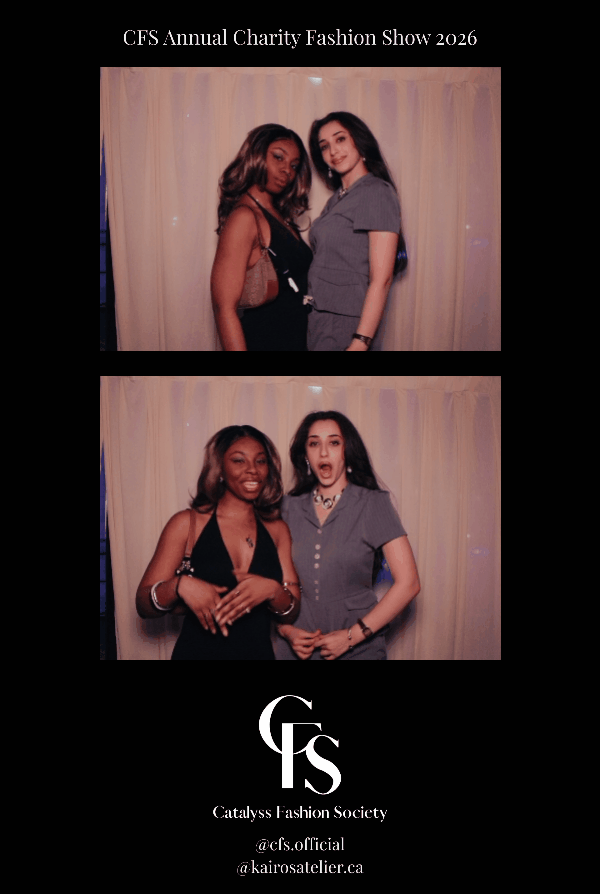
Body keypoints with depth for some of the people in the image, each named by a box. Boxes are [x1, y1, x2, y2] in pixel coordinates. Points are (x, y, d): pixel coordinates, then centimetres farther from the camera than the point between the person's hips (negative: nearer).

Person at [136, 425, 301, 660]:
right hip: (197, 652, -2)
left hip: (259, 652, 3)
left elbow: (290, 612, 0)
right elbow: (143, 605, -7)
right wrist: (179, 586, -26)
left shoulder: (277, 529, 0)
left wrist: (272, 590, -20)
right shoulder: (187, 523, -7)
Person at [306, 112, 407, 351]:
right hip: (320, 322, 7)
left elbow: (381, 279, -17)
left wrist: (361, 342, -23)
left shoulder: (377, 192, -10)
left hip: (348, 326, -7)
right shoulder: (337, 199, 14)